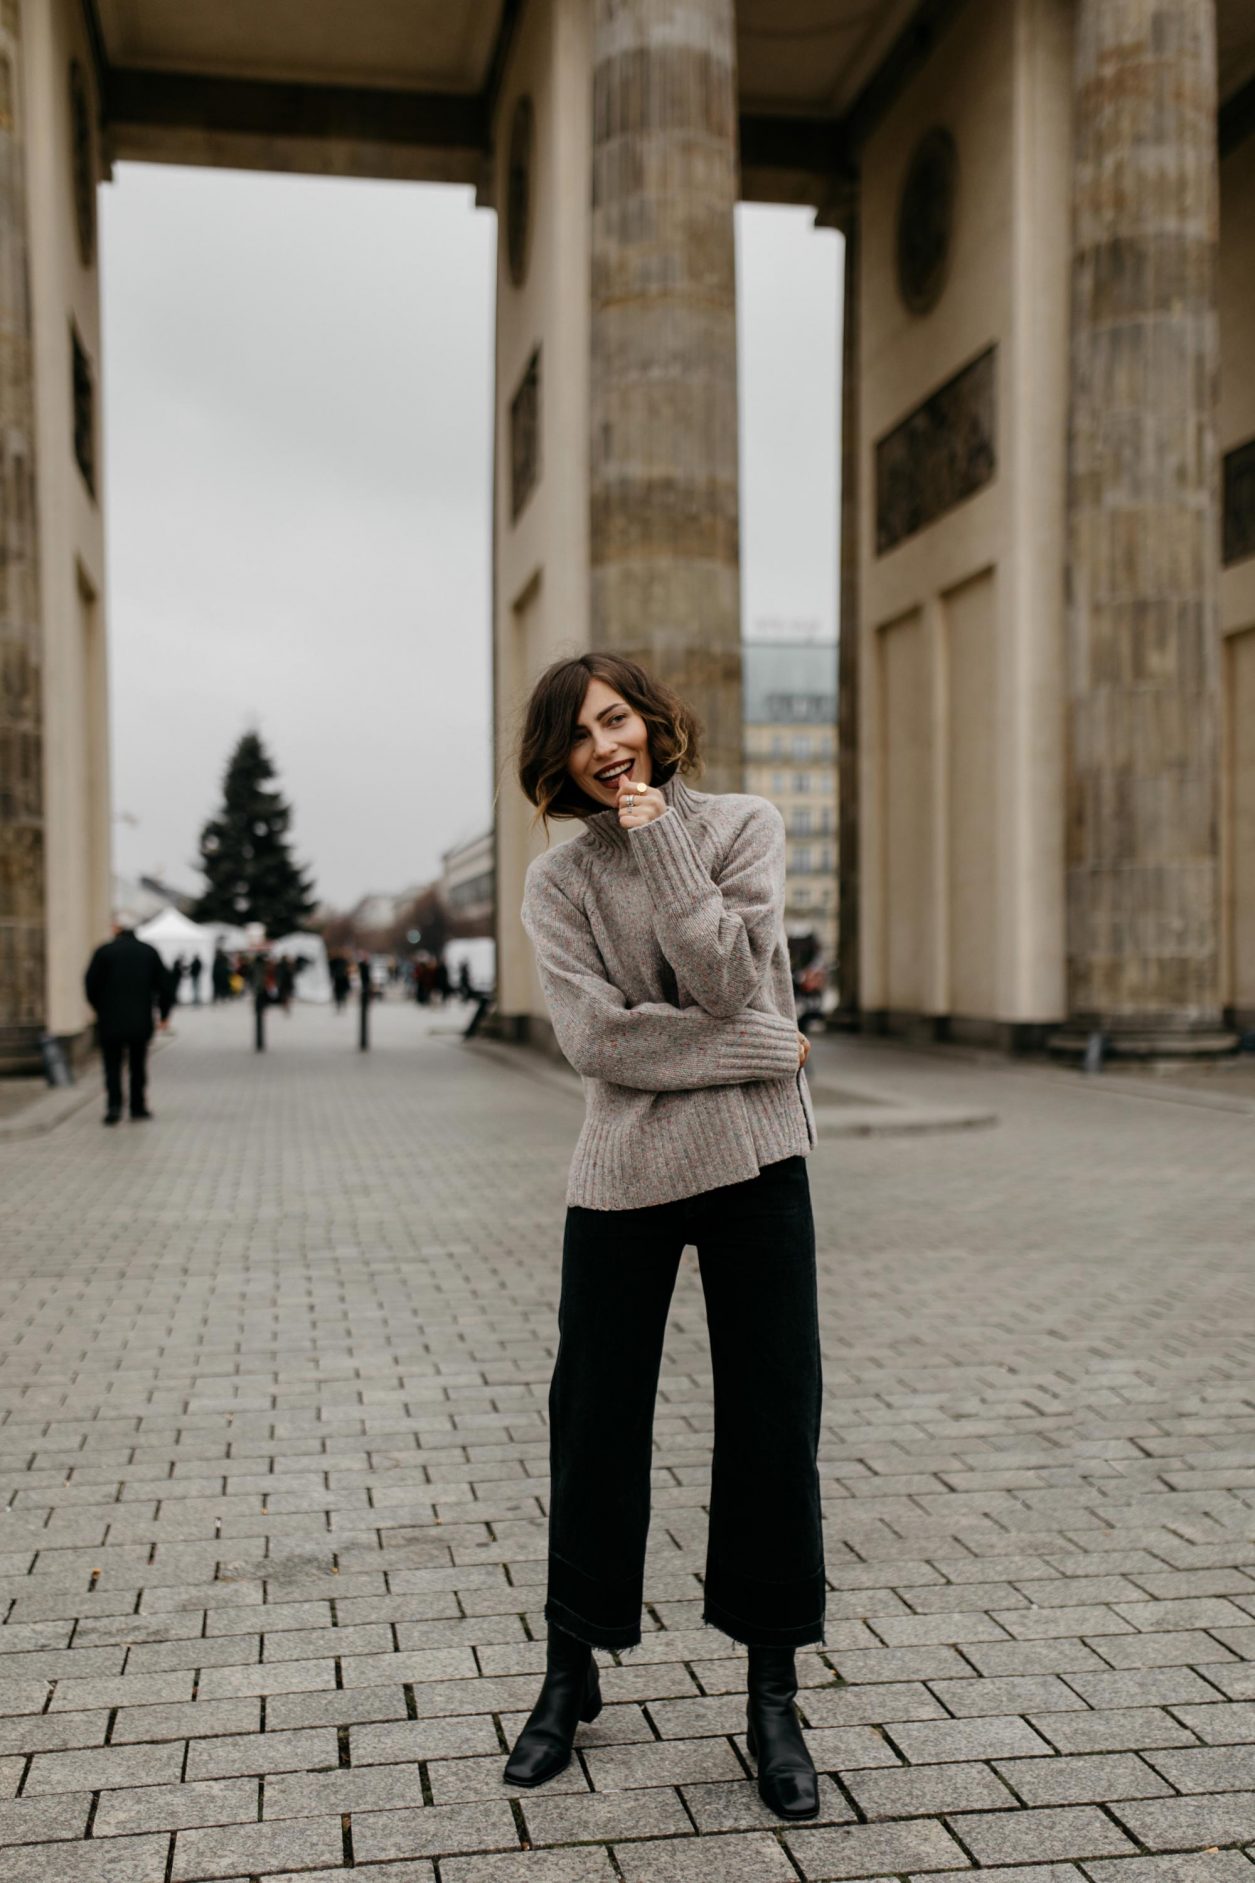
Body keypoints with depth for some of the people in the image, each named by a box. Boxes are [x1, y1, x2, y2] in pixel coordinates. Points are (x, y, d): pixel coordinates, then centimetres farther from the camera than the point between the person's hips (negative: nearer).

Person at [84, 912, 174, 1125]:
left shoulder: (104, 951, -6)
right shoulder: (149, 952, 2)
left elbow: (91, 984, -4)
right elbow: (165, 985, 3)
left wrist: (97, 1008, 13)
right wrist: (164, 1013, 12)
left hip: (111, 1021, -2)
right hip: (141, 1021, 2)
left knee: (112, 1065, 5)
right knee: (138, 1065, 13)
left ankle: (113, 1105, -9)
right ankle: (138, 1107, 14)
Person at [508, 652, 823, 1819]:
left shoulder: (741, 825, 2)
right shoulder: (559, 880, 1)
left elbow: (727, 981, -11)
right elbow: (597, 1036, -11)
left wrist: (660, 842, -12)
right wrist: (762, 1048, -13)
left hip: (754, 1164, 0)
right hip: (622, 1175, 0)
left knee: (772, 1422, 5)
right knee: (596, 1423, 8)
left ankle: (772, 1698, 21)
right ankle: (571, 1674, 29)